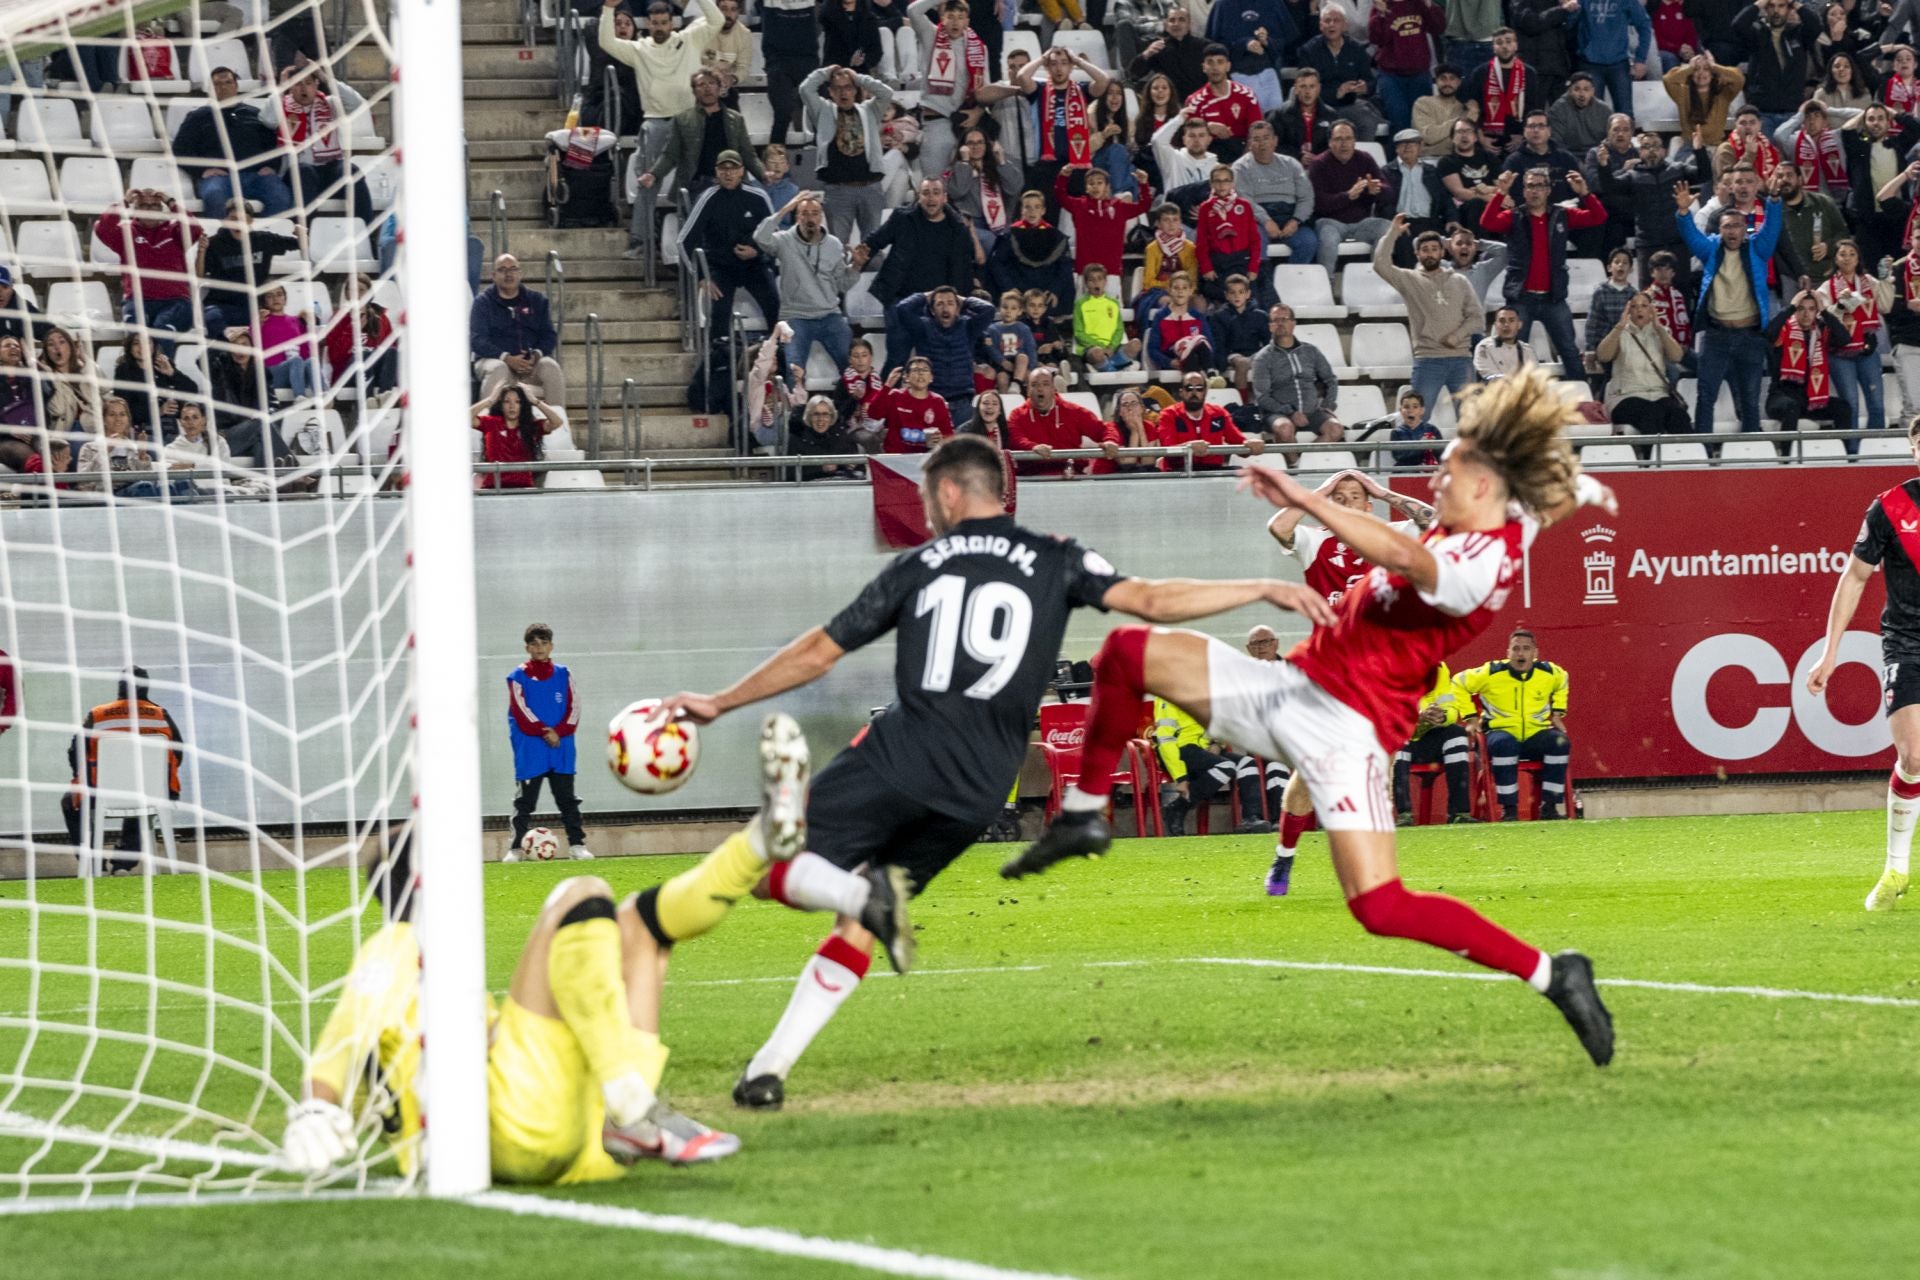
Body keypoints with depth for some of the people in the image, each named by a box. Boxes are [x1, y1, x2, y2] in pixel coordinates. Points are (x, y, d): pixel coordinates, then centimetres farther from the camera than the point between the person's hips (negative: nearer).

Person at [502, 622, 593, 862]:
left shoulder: (563, 675, 9)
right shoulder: (518, 677, 1)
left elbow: (573, 707, 4)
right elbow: (521, 710, -6)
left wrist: (559, 732, -11)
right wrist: (545, 732, -14)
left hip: (561, 747, 2)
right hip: (530, 750, -2)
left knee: (567, 798, 4)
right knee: (525, 801, -1)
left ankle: (577, 844, 5)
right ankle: (515, 848, 1)